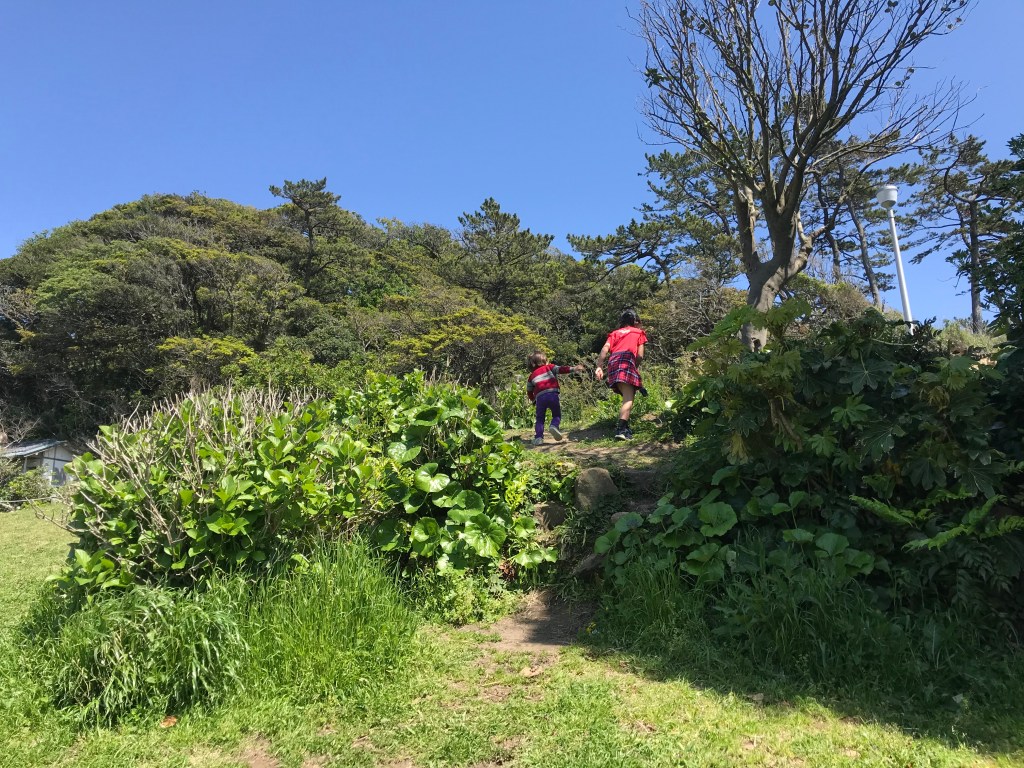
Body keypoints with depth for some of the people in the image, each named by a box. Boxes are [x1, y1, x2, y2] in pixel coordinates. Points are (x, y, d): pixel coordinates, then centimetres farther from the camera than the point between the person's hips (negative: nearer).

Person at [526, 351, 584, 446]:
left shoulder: (532, 376, 25)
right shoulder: (549, 367, 18)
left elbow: (529, 392, 29)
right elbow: (560, 369, 2)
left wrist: (534, 401, 42)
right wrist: (573, 369, -5)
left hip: (539, 397, 2)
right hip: (552, 394, -2)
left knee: (540, 419, 13)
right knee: (557, 414, 10)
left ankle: (538, 437, -1)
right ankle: (554, 426, -20)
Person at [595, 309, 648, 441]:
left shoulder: (614, 333, 30)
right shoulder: (639, 332, 23)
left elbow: (605, 349, 11)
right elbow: (640, 355, 10)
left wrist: (599, 367, 2)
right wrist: (635, 368, 25)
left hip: (612, 362, 5)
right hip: (627, 360, -5)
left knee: (627, 396, 17)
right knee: (628, 399, -12)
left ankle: (624, 427, 14)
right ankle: (621, 429, -29)